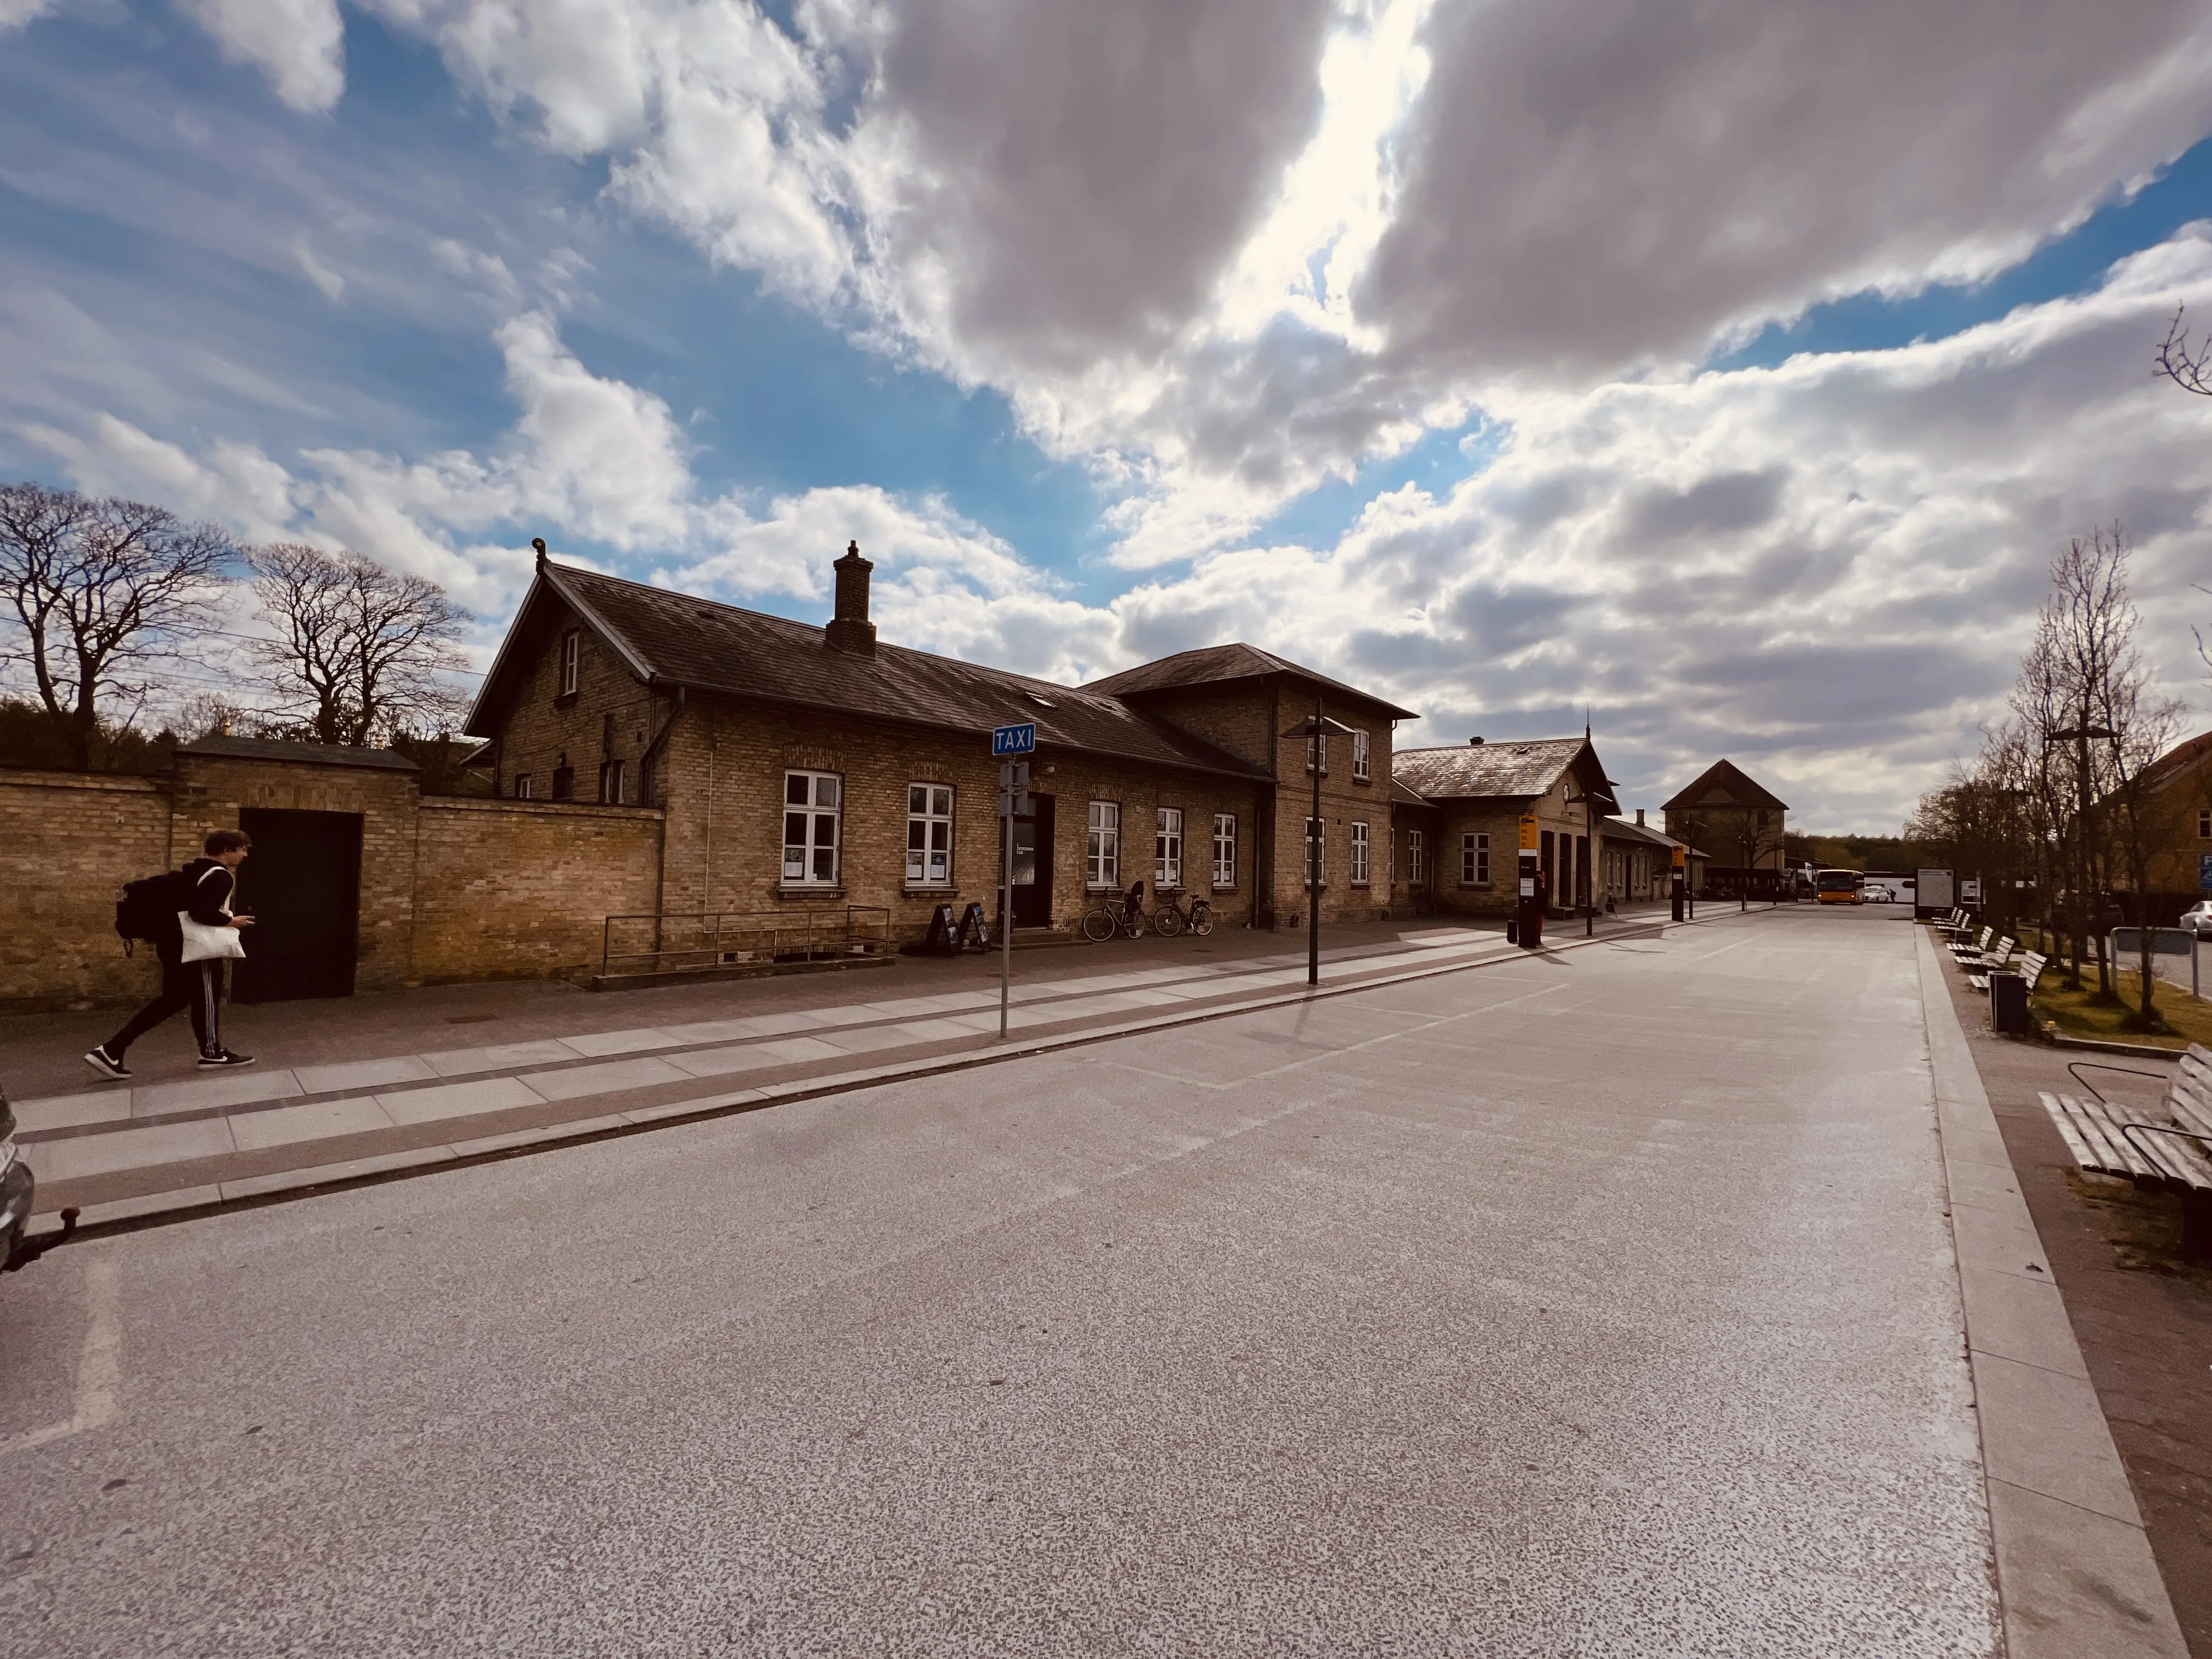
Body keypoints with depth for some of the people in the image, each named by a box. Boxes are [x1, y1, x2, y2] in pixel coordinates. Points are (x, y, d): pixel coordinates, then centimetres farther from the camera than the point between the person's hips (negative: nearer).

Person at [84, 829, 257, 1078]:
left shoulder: (194, 871, 13)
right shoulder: (221, 876, -18)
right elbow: (201, 912, -28)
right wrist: (231, 921, -14)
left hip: (175, 943, 9)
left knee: (173, 999, 15)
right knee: (206, 998, 3)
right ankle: (213, 1054, 14)